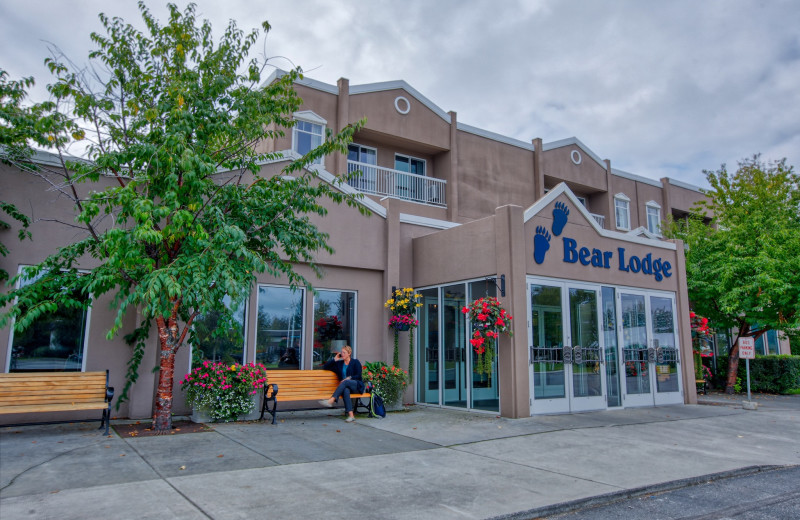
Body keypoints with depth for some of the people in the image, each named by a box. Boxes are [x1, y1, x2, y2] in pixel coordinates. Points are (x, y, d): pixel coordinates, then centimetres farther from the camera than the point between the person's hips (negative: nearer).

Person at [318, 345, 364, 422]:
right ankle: (351, 415, -47)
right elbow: (325, 367, 17)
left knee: (345, 382, -36)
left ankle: (331, 400, -49)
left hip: (357, 386, -2)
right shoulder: (339, 363, 19)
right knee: (345, 390, -37)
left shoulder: (355, 362, 8)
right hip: (346, 386, 2)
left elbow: (358, 376, -1)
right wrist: (334, 359, 8)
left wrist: (349, 378, -15)